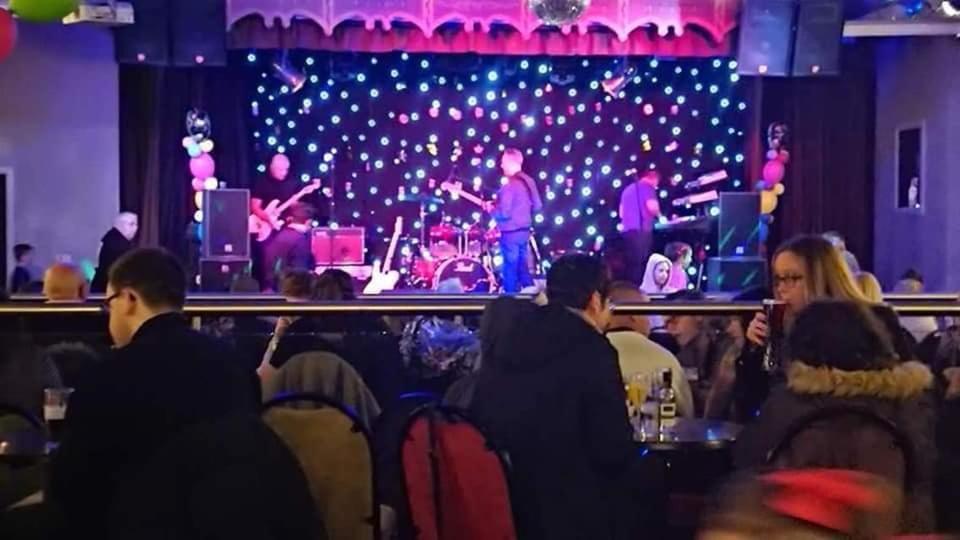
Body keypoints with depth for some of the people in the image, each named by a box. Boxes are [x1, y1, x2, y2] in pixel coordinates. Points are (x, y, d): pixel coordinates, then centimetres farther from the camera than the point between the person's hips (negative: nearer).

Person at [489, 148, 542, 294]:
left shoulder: (509, 186, -20)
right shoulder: (529, 181, 6)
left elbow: (504, 213, -22)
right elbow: (537, 206, 13)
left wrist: (492, 209, -4)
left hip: (510, 233, -8)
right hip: (524, 230, 8)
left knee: (511, 268, 1)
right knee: (522, 266, 19)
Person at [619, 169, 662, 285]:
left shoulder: (628, 189, 24)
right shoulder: (647, 187, 0)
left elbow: (621, 213, 25)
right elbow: (652, 206, -15)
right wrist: (658, 215, 3)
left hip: (627, 230, 8)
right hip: (641, 230, -8)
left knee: (631, 263, 6)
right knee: (641, 264, -10)